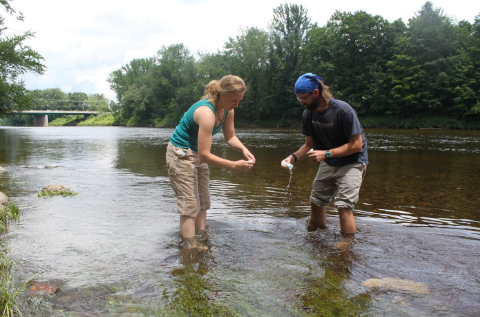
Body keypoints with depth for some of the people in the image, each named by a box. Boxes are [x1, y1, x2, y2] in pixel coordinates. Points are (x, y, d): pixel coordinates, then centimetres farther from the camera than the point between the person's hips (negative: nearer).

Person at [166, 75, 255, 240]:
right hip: (181, 154, -9)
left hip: (197, 154, 9)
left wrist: (244, 149, -14)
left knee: (203, 202, 11)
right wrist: (234, 165, -33)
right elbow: (205, 155, -35)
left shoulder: (228, 110, -7)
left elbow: (230, 137, 6)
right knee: (190, 205, -8)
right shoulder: (206, 112, -34)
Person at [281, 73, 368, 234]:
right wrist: (294, 157, -16)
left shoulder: (343, 111, -24)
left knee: (343, 206, -18)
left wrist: (326, 154, -28)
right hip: (328, 164, 7)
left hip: (352, 162, -6)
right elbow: (309, 144, 4)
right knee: (316, 201, 11)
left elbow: (357, 144, -22)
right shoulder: (308, 114, -5)